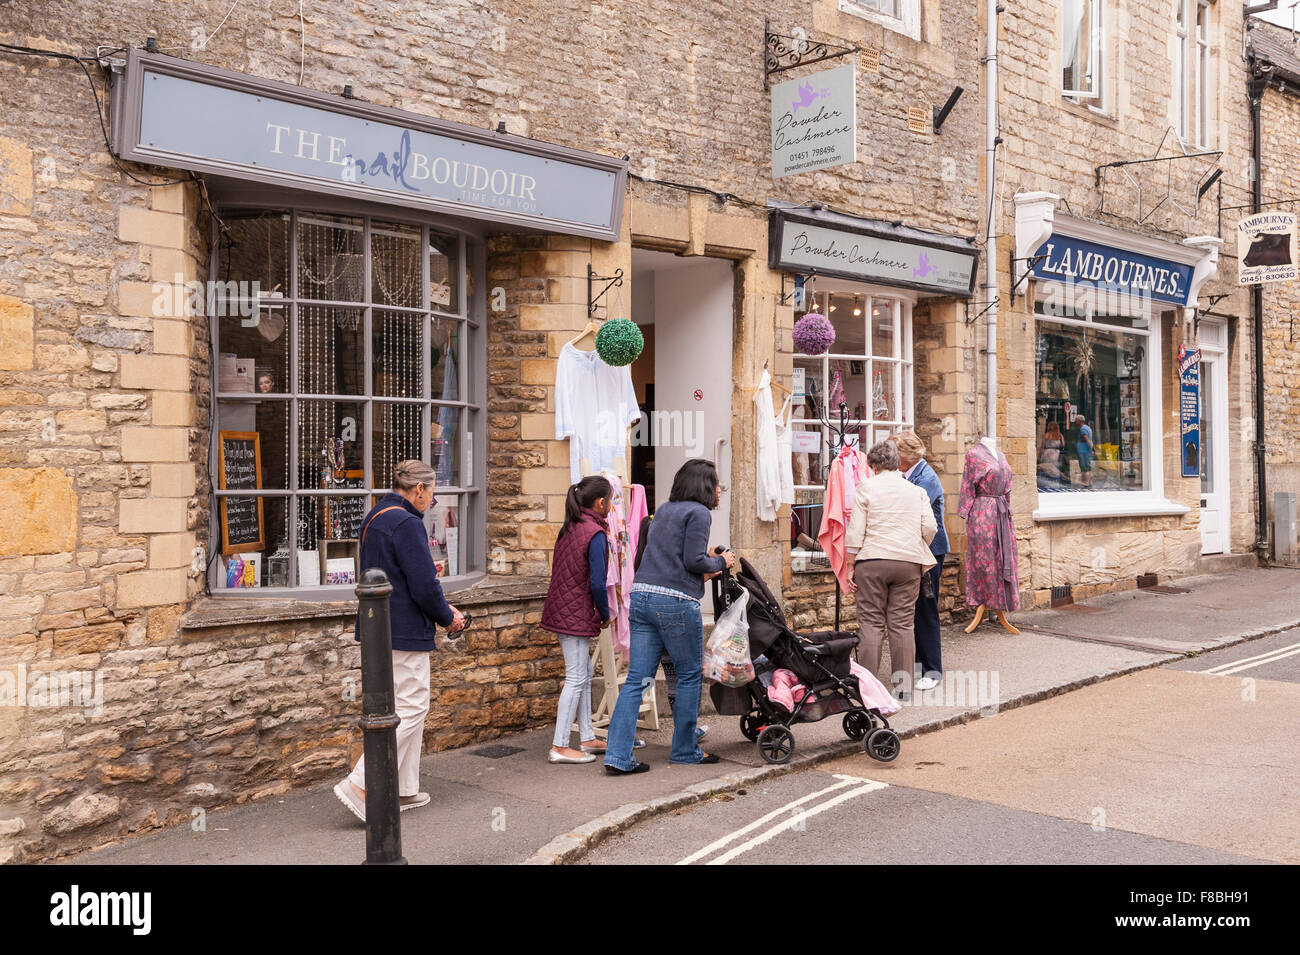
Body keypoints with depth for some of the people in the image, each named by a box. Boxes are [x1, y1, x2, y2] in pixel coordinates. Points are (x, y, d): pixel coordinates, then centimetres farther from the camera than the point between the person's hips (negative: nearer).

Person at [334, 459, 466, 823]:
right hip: (404, 632, -10)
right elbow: (424, 587, -20)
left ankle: (404, 790, 21)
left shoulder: (374, 517, 13)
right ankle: (361, 785, -6)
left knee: (407, 707, 16)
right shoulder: (407, 523, -18)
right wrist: (448, 617, -3)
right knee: (411, 708, -3)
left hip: (378, 628, 10)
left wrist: (440, 608, 17)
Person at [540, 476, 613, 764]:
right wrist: (605, 615, -4)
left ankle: (587, 738, 24)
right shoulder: (595, 533, -17)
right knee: (576, 678, -4)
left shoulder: (569, 528, 10)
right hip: (577, 614, -9)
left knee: (584, 675, 17)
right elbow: (597, 582, -20)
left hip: (562, 609, 9)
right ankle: (559, 746, -1)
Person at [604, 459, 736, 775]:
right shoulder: (698, 513, -3)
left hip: (642, 595, 7)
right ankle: (685, 750, 19)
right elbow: (694, 561, -11)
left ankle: (618, 756, -1)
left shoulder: (664, 510, 21)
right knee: (690, 674, 9)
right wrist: (722, 562, 7)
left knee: (637, 679, 4)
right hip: (675, 600, -7)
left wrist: (708, 560, 25)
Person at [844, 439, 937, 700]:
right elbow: (929, 528, 4)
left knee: (871, 622, 2)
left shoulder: (866, 488, 0)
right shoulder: (916, 491, 10)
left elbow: (855, 532, -4)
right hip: (908, 563, 3)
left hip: (872, 562, -3)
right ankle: (903, 683, 7)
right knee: (902, 623, 6)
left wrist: (850, 566, 1)